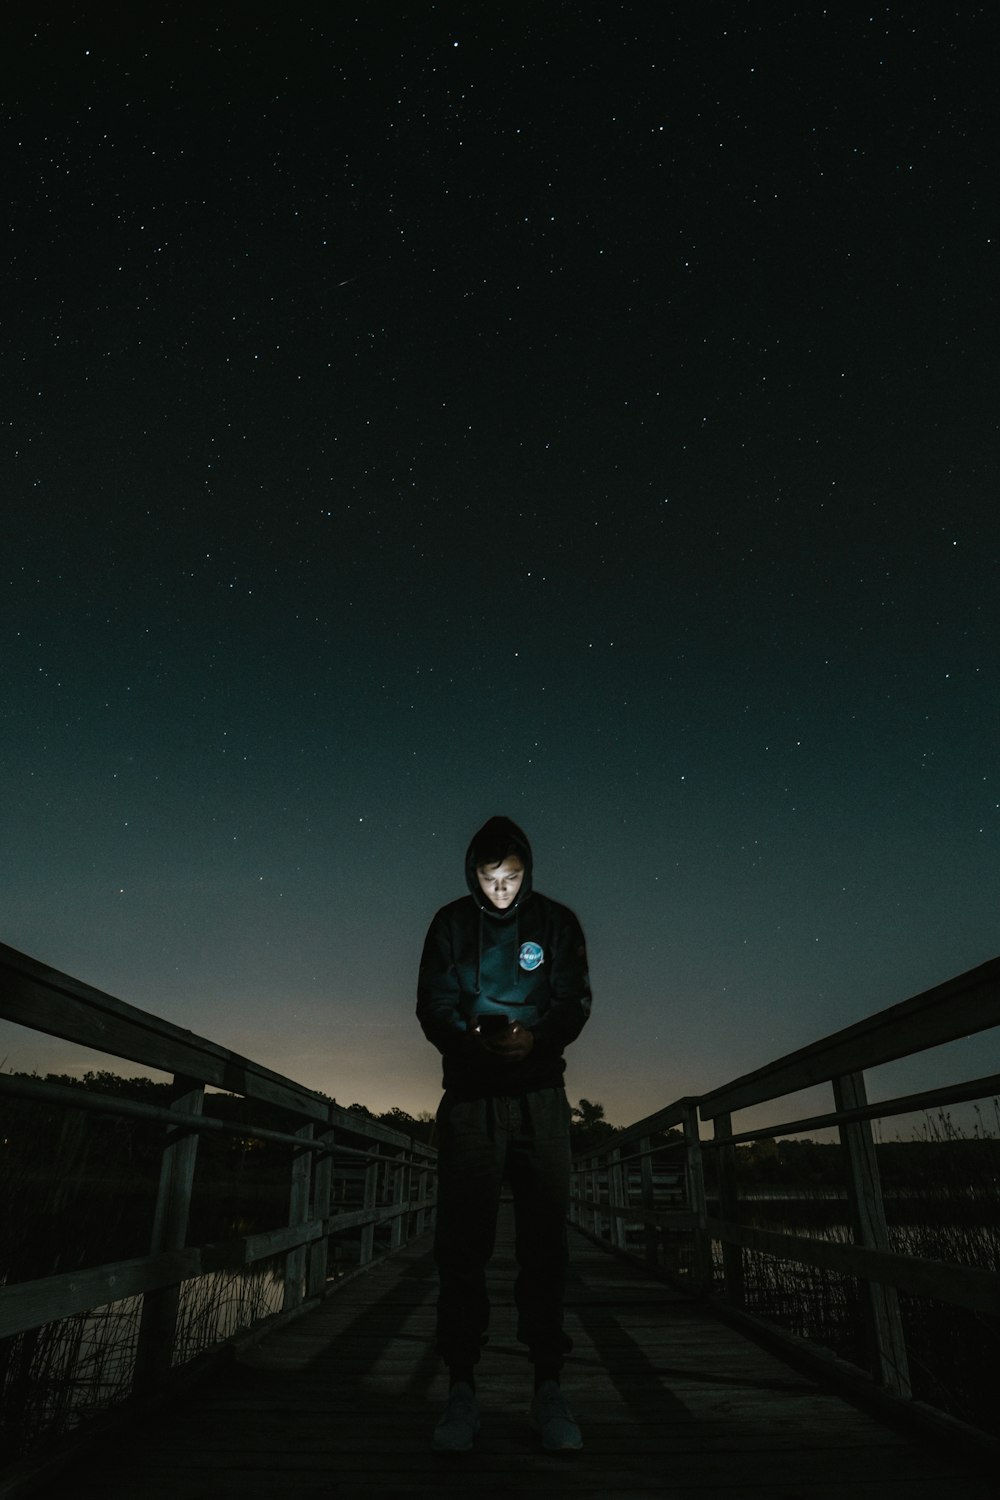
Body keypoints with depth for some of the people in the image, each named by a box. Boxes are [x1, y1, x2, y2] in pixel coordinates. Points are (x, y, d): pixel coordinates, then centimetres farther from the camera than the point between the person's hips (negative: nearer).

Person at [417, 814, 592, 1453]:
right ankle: (462, 1387, 11)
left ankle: (549, 1386, 13)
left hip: (540, 1096, 0)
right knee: (462, 1238, 0)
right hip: (470, 1095, 0)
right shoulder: (451, 923, 2)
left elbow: (575, 1001, -3)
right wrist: (470, 1041, -23)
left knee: (545, 1235, 2)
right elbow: (432, 1004, -2)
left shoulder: (557, 922, 1)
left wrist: (535, 1038, -23)